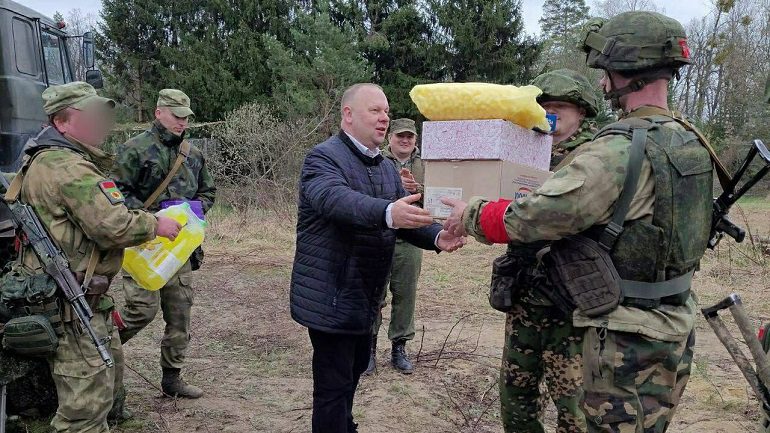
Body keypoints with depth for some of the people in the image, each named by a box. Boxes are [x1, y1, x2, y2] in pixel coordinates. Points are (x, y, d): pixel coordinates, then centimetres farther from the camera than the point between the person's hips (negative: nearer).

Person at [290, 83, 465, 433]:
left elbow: (405, 216, 3)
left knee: (353, 370, 24)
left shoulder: (386, 167, 11)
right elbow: (336, 199, -36)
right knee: (333, 384, 0)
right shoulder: (324, 157, -15)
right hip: (331, 296, -8)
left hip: (363, 297, 9)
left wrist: (437, 236, -18)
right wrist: (388, 213, -54)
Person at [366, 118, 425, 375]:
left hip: (410, 240, 3)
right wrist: (396, 185, -20)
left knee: (405, 295, 9)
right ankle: (369, 346, 17)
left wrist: (417, 189, -15)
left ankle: (399, 348, 22)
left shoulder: (424, 167, 10)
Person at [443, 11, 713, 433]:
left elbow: (528, 218, -23)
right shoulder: (691, 143, 5)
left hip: (629, 343, -9)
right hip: (674, 329, 9)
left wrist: (472, 214, -5)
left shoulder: (618, 152, -24)